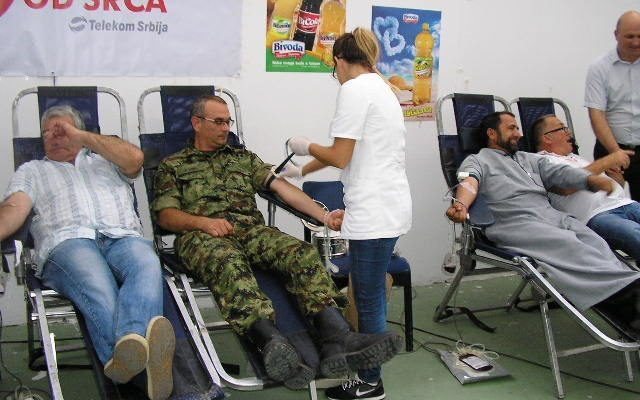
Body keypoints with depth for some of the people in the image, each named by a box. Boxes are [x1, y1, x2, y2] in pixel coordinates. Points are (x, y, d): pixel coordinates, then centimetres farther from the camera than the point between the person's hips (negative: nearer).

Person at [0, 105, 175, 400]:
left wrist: (82, 136, 15)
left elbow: (134, 158, 12)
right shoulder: (32, 171, 34)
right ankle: (126, 356, -63)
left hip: (123, 237, 1)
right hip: (69, 242, -1)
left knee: (147, 265, -38)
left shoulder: (105, 160, 36)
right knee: (98, 288, -38)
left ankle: (131, 341, -65)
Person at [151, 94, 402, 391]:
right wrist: (203, 222, -13)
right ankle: (272, 343, -63)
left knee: (303, 253, -28)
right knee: (230, 264, -41)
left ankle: (337, 338, -49)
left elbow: (281, 185, 14)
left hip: (252, 230, 4)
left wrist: (323, 215, -1)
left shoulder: (243, 158, 29)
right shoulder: (172, 166, 21)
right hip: (202, 235, -3)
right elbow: (166, 214, 7)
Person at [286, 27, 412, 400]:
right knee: (373, 295, 15)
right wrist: (301, 171, 27)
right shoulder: (381, 87, 17)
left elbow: (340, 157, -13)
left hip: (374, 211, -10)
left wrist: (307, 147, 6)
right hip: (389, 206, 10)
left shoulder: (355, 89, -11)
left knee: (369, 299, 2)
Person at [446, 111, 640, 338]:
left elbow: (561, 173, 17)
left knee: (595, 242, -24)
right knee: (568, 246, -32)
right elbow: (469, 182, -7)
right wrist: (461, 204, -31)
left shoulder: (530, 159, 34)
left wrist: (591, 179, -4)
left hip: (554, 217, 5)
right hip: (515, 223, -5)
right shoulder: (477, 161, 16)